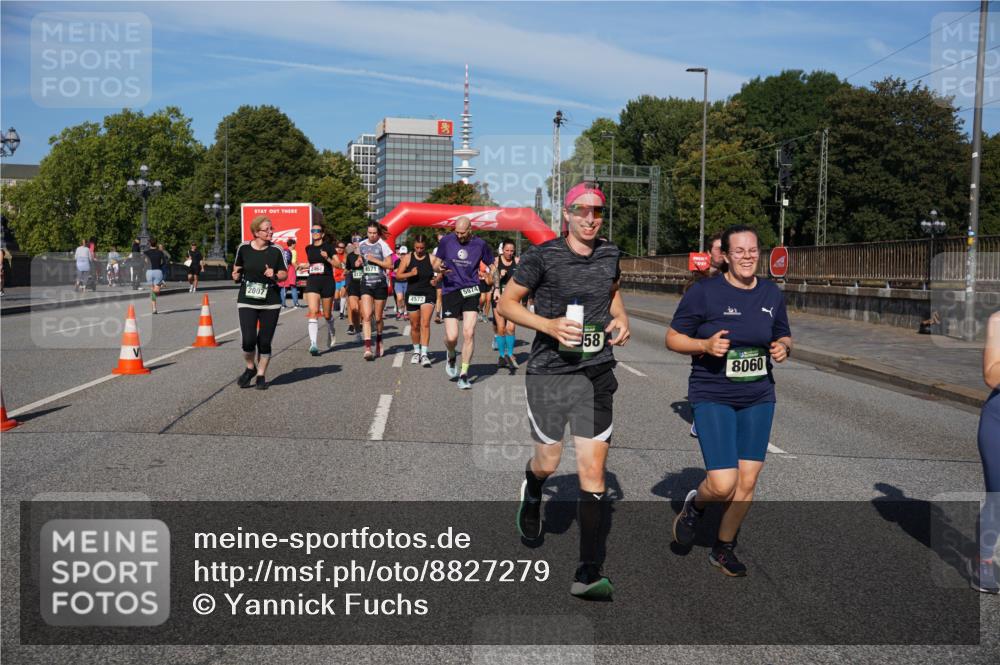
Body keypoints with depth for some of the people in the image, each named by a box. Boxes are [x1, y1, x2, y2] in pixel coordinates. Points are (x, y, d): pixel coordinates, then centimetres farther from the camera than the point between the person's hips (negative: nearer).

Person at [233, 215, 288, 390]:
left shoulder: (276, 251, -3)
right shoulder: (243, 248, -1)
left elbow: (284, 273, 3)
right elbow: (237, 267, 17)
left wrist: (274, 275, -17)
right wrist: (236, 275, -3)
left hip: (270, 303, 0)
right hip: (246, 301, 0)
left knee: (264, 342, 4)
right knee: (248, 340, -11)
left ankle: (261, 376, 22)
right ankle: (250, 368, 19)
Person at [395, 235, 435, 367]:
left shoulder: (431, 258, -1)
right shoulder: (408, 258, 2)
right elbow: (398, 275, 2)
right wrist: (410, 274, -16)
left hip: (428, 295, -2)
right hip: (412, 295, 2)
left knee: (425, 323, -15)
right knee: (414, 325, 10)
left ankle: (424, 353, -15)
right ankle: (416, 351, 28)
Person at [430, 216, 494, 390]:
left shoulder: (480, 244, 1)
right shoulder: (446, 241, 0)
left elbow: (492, 265, 14)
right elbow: (436, 263, 10)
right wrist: (439, 269, -15)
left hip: (471, 291, 0)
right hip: (450, 292, 0)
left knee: (469, 333, -11)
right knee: (451, 337, -7)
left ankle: (464, 374, 1)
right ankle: (451, 357, 29)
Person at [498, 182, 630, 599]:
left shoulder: (610, 255, 7)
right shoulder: (543, 256, -7)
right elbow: (505, 303, -3)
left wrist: (621, 319, 7)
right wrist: (549, 325, -17)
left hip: (597, 372, 3)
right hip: (550, 371, -3)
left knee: (593, 471, -4)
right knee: (549, 462, 8)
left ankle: (588, 573, 0)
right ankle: (531, 490, 49)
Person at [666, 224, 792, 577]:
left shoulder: (772, 294, 5)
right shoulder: (704, 292, -9)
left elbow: (784, 337, 19)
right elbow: (673, 338, -4)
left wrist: (783, 347, -5)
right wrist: (705, 345, -21)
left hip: (758, 399, 5)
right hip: (712, 398, -5)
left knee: (747, 481, 5)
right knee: (723, 484, -13)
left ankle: (724, 548, 27)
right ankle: (695, 504, 24)